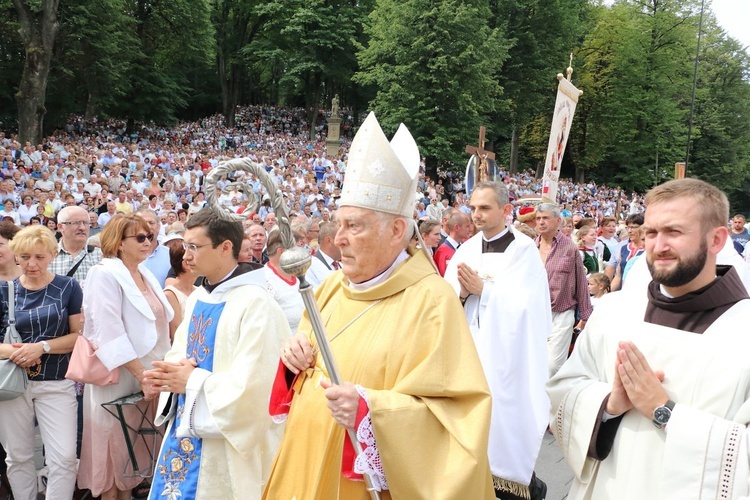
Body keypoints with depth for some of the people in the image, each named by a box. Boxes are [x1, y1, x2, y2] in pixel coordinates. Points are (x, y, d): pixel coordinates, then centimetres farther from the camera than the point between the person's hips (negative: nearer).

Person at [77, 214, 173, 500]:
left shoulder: (145, 273, 11)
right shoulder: (105, 274, -13)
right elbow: (110, 332, -20)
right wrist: (141, 373, -22)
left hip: (146, 371, 7)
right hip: (119, 375, -7)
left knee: (135, 442, 15)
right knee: (116, 442, 5)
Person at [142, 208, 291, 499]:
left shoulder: (255, 304, -19)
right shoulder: (196, 299, 7)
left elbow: (251, 384, -24)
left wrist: (192, 382, -16)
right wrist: (169, 373, -6)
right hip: (184, 431, 8)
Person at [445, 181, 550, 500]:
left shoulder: (524, 250, -6)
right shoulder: (466, 250, 8)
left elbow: (522, 303, -16)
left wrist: (483, 289, -19)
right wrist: (462, 293, -16)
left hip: (508, 354, -4)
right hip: (471, 349, 5)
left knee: (505, 418, 0)